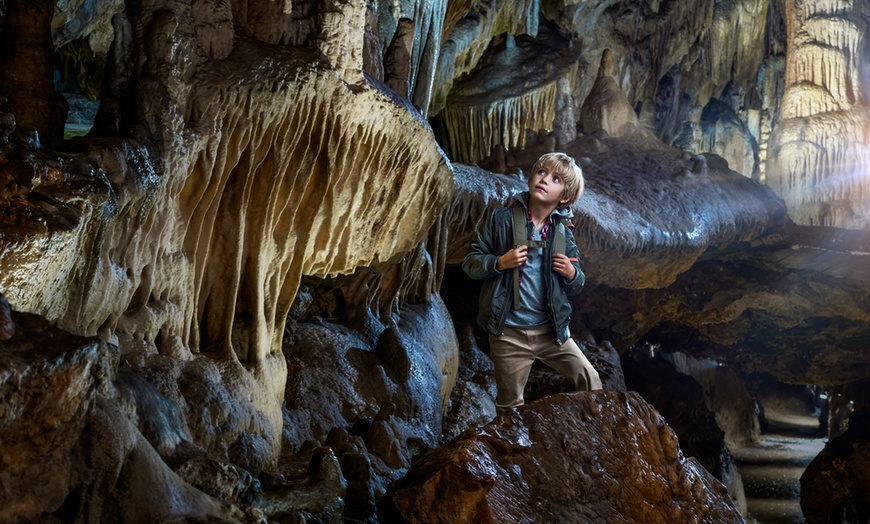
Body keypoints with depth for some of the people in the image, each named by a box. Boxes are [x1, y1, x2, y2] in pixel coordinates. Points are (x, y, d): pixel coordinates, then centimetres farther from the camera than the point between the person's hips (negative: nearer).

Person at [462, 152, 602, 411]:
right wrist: (500, 262, -21)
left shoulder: (563, 233, 5)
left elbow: (575, 287, 14)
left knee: (590, 379, 4)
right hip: (509, 333, -3)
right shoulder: (502, 219, -4)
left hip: (551, 331, 3)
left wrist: (572, 274, -9)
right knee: (511, 407, 9)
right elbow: (470, 262, -3)